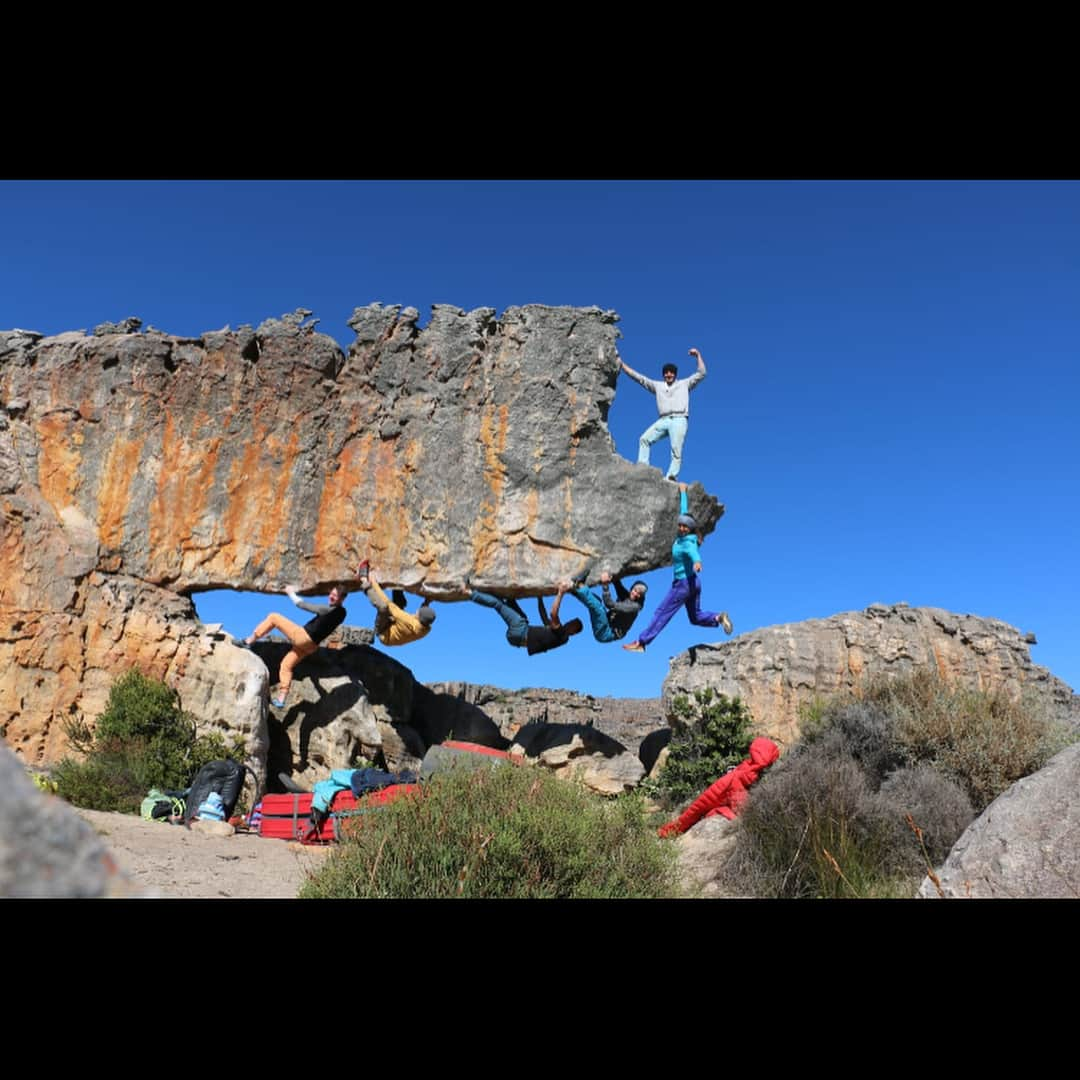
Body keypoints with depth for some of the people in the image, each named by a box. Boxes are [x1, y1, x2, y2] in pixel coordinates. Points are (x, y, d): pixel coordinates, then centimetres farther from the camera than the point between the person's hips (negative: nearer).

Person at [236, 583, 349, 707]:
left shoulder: (330, 609, -20)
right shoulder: (341, 612, 5)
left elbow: (303, 605, -12)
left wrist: (291, 593, 2)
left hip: (303, 636, -9)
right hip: (310, 645, 9)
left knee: (273, 617, 1)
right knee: (286, 665, 19)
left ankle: (248, 642, 6)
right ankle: (281, 700, 17)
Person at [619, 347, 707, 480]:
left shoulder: (685, 384, 19)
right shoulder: (658, 386, 22)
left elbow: (701, 374, 13)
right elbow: (639, 377, 19)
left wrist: (698, 355, 5)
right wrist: (621, 365, 14)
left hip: (679, 420, -3)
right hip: (663, 420, 3)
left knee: (676, 450, -15)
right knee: (644, 439, -14)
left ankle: (671, 476, -25)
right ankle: (642, 466, -17)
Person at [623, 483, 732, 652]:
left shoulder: (687, 543, -19)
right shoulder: (683, 536, 3)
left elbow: (694, 553, -43)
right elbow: (684, 511, 15)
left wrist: (697, 562, -65)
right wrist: (683, 492, 26)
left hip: (683, 583, -9)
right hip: (693, 582, 9)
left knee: (662, 613, -4)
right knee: (696, 617, 17)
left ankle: (641, 643, 0)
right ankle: (718, 617, -3)